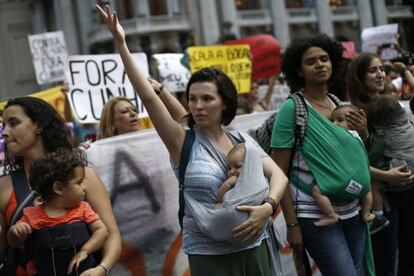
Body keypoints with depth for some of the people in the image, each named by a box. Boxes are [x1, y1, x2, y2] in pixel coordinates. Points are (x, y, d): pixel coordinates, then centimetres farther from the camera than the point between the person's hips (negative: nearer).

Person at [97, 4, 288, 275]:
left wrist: (267, 207, -21)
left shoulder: (243, 140, 3)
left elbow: (278, 175, -1)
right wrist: (121, 44, -22)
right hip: (209, 254, -3)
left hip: (254, 246, 3)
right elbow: (148, 97, -16)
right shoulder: (183, 142, -7)